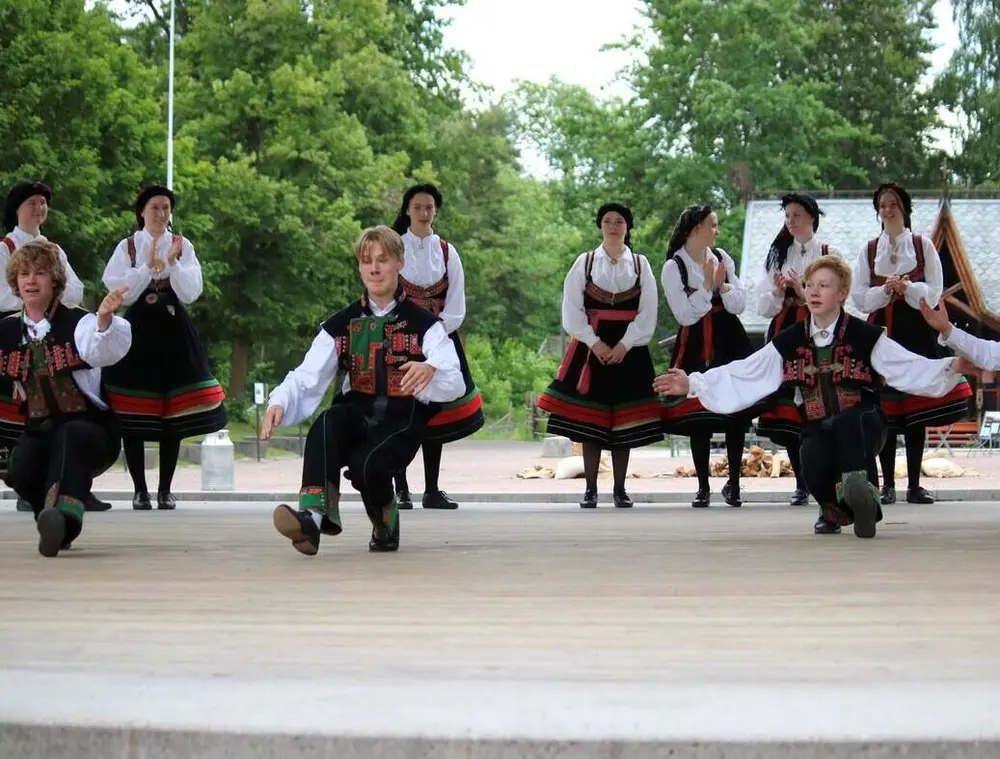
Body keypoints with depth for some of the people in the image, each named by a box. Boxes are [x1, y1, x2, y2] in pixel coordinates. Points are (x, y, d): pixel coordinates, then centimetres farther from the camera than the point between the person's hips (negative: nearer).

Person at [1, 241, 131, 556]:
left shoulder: (77, 323, -6)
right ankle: (57, 528, 1)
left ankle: (65, 516, -59)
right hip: (39, 430, 4)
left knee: (72, 435, -39)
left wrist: (104, 317, -49)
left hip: (91, 426, -4)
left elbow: (103, 351, -28)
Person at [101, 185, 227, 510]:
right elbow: (122, 294, -4)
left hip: (174, 331, 1)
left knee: (173, 417, 0)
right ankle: (140, 490, 4)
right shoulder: (127, 247, 5)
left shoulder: (183, 246, 8)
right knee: (134, 416, -5)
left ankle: (165, 490, 7)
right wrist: (148, 266, -12)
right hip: (139, 329, -1)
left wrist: (172, 263, -13)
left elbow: (191, 294, -1)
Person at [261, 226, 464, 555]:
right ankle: (314, 515, -49)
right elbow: (306, 377, 0)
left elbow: (455, 385, -7)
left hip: (401, 420, -2)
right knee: (326, 424, -33)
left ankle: (386, 526, 0)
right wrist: (279, 403, -21)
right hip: (357, 415, 2)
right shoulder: (342, 324, 12)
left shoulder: (423, 323, 5)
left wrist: (431, 371, -31)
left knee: (366, 464, -32)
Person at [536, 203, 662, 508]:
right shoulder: (585, 262, 6)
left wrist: (624, 345, -11)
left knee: (624, 420, 1)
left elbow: (648, 313, 1)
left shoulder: (641, 264, 7)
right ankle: (590, 489, 2)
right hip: (592, 346, 0)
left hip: (629, 348, 1)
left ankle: (620, 489, 7)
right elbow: (572, 310, 0)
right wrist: (595, 343, -11)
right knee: (591, 418, -3)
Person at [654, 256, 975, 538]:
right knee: (813, 461, -30)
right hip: (818, 431, 3)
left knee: (847, 420, -37)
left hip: (862, 429, -3)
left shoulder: (866, 337, -3)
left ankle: (854, 491, -24)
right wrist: (692, 384, 0)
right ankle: (835, 508, 3)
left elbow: (912, 368, -10)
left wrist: (952, 368, -28)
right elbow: (738, 377, 7)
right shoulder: (789, 342, 6)